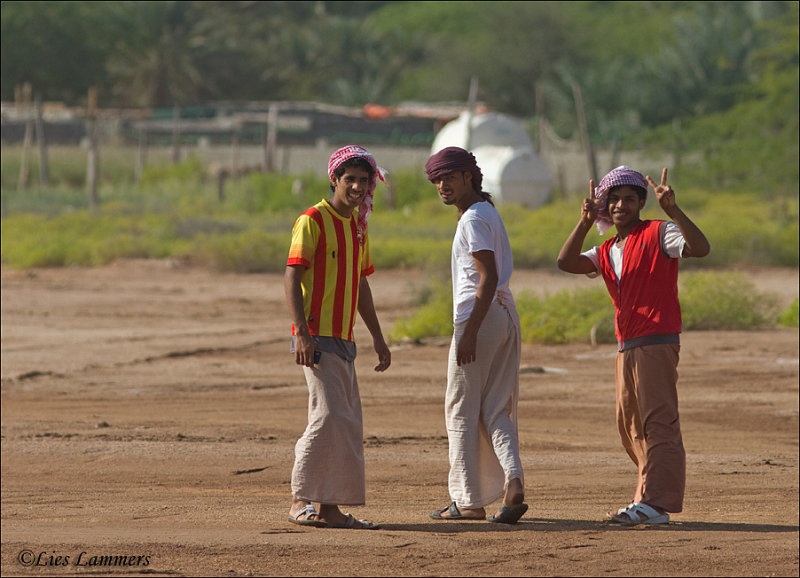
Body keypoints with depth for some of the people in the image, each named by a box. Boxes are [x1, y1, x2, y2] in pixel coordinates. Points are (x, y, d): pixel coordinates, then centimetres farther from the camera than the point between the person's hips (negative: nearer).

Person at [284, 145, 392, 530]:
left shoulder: (358, 225, 17)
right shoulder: (313, 220, -7)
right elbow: (292, 276, -13)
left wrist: (378, 338, 23)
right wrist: (301, 332, -22)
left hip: (343, 339, 9)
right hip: (317, 338, -9)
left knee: (347, 423, 7)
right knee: (329, 415, -16)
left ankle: (330, 508, 10)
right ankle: (300, 501, -11)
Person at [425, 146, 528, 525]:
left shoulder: (473, 219, -12)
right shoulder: (488, 212, 18)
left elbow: (489, 278, -21)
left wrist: (470, 331, -25)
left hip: (479, 316, -10)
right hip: (505, 314, 10)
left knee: (461, 411, 0)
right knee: (496, 409, 7)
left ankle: (469, 501, 2)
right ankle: (513, 482, -13)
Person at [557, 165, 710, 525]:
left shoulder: (658, 234, -3)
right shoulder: (606, 252, 19)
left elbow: (700, 248, -19)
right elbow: (566, 263, 2)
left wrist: (672, 210, -28)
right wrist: (586, 222, -8)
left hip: (658, 343, -9)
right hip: (627, 347, 9)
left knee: (658, 420, -13)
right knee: (630, 426, 13)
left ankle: (656, 503, -19)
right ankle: (647, 498, 21)